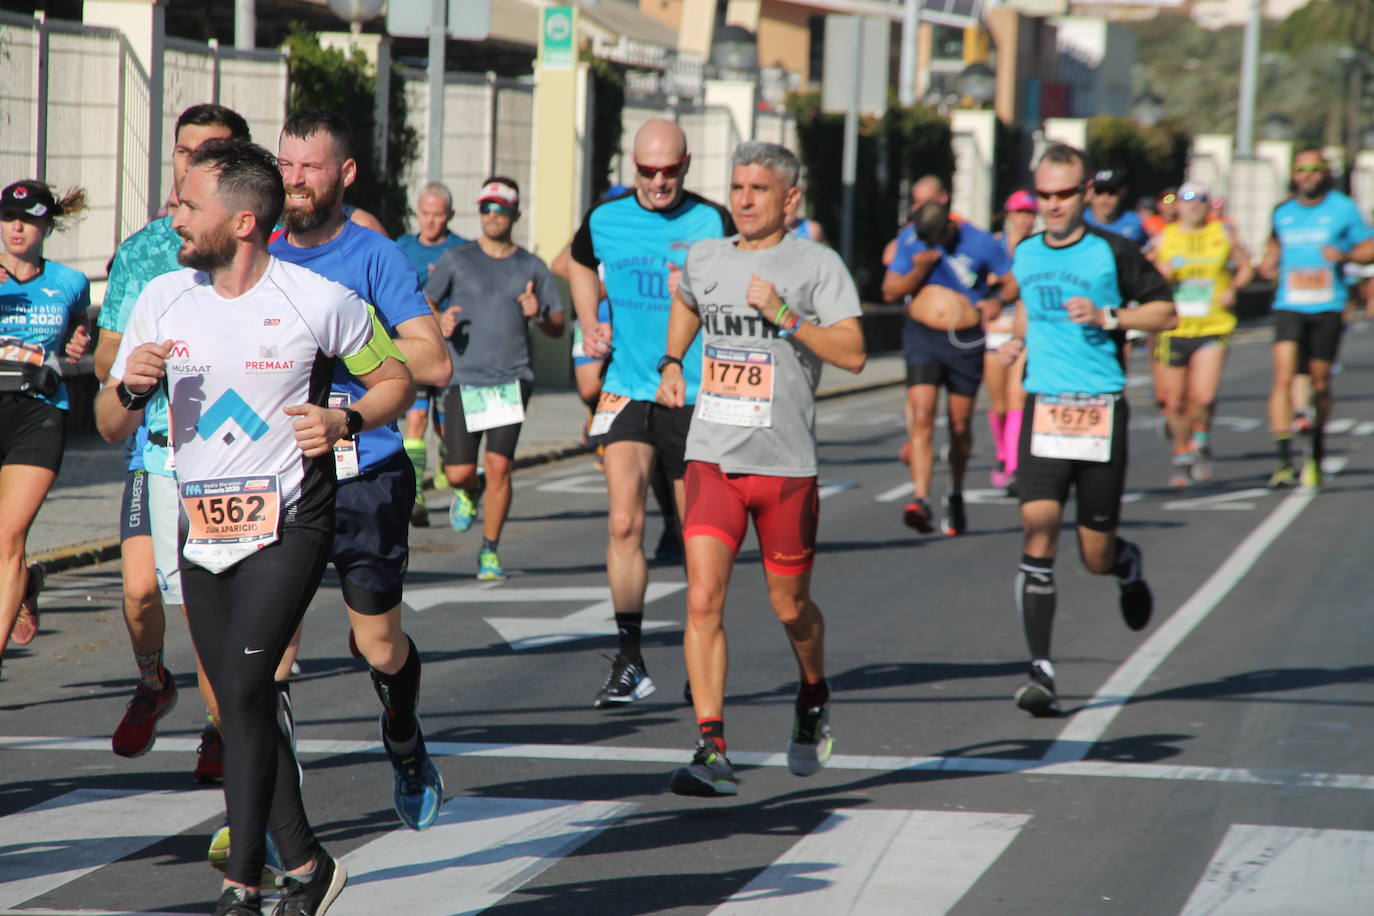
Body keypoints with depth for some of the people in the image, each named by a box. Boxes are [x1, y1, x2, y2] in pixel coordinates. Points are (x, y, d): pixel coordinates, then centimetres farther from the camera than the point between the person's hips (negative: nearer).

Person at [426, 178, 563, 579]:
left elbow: (558, 327, 13)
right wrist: (439, 322, -10)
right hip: (463, 379, 0)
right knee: (459, 473, -5)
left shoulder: (531, 267, 9)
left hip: (511, 380, 0)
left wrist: (538, 314, -9)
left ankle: (490, 552, 2)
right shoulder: (457, 259, 6)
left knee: (498, 465, -13)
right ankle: (468, 494, 34)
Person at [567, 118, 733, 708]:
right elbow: (580, 264, 26)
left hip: (695, 395, -1)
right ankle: (629, 663, -6)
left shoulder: (712, 223, -4)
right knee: (624, 522, -12)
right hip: (627, 389, 1)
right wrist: (589, 325, 12)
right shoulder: (605, 219, 3)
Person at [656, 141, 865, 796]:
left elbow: (853, 354, -12)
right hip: (712, 457, 2)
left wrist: (785, 317, -21)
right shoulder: (704, 257, 9)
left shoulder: (816, 264, -4)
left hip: (785, 464, -2)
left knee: (789, 607, 10)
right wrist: (672, 362, 17)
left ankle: (813, 700, 41)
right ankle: (711, 751, -13)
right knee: (703, 600, -12)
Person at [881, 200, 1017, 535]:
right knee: (921, 419, -16)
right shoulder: (910, 239, 1)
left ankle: (956, 497, 30)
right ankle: (921, 500, -24)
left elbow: (1014, 283, 1)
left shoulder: (981, 244, -6)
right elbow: (890, 292, 4)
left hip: (966, 342, -1)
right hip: (922, 336, 1)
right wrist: (918, 271, -13)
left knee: (960, 426, 8)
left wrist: (998, 300, -20)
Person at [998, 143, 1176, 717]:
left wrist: (1107, 317, -13)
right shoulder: (1026, 254, 10)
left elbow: (1165, 312, 1)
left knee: (1096, 556, 4)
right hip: (1043, 408, 3)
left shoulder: (1111, 253, -4)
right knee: (1038, 531, -13)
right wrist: (1019, 338, 12)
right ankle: (1041, 671, -12)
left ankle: (1128, 566, 43)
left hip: (1101, 410, -3)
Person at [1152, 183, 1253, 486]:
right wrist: (1162, 272, -8)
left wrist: (1232, 289, -3)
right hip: (1173, 331, 1)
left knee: (1204, 397, -16)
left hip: (1213, 328, -1)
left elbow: (1245, 267, 16)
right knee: (1175, 402, 4)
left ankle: (1201, 439, 14)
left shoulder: (1223, 235, 5)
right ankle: (1181, 455, 26)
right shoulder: (1165, 238, 6)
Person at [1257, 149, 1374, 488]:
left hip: (1327, 308, -1)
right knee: (1283, 377, -17)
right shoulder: (1283, 212, 10)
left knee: (1320, 385, 7)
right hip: (1288, 306, 1)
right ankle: (1284, 459, -21)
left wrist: (1345, 255, -16)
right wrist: (1268, 263, 10)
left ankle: (1316, 456, 30)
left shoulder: (1343, 209, 1)